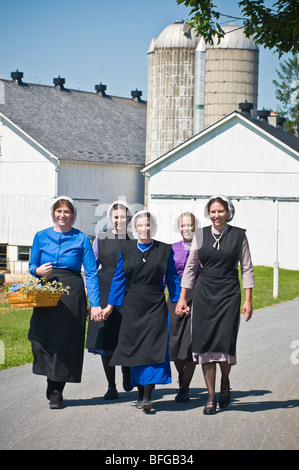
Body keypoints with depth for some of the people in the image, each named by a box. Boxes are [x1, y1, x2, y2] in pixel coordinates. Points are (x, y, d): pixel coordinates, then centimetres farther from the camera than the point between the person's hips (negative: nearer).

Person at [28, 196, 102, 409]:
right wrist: (39, 271, -9)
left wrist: (95, 303, -7)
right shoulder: (41, 237, 10)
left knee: (66, 340, -3)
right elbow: (32, 266, 15)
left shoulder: (81, 239, 4)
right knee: (42, 337, -8)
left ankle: (56, 391, 7)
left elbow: (91, 273, 1)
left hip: (72, 295, -2)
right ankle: (54, 387, 10)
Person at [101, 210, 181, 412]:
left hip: (156, 307, -2)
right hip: (132, 306, 2)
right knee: (134, 349, 3)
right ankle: (141, 393, 15)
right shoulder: (126, 250, 7)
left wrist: (179, 301, 2)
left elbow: (173, 278, 7)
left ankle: (147, 397, -14)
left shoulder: (165, 250, 2)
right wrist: (111, 305, 8)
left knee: (152, 348, -11)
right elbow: (119, 279, 10)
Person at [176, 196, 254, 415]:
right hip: (204, 294, 2)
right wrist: (182, 298, 6)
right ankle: (211, 397, 6)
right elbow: (190, 267, 10)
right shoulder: (201, 235, 7)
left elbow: (247, 268, 4)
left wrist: (248, 300, -1)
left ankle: (225, 383, 20)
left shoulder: (239, 235, 2)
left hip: (229, 294, -2)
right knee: (205, 345, -2)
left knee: (225, 343, -10)